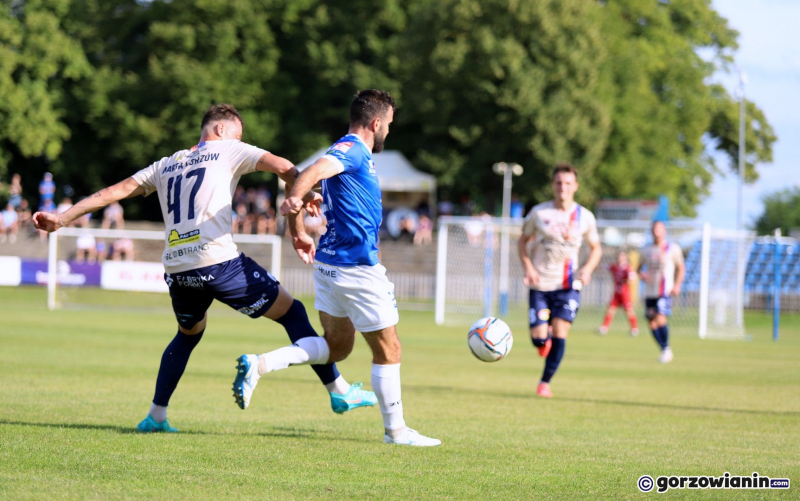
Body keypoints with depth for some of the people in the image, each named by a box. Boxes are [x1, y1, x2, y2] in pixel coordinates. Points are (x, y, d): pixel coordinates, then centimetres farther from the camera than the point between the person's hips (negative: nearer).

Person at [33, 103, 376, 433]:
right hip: (219, 262, -5)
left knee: (189, 334, 31)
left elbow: (116, 191, 23)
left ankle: (155, 416, 25)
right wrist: (306, 196, 4)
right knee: (292, 313, 7)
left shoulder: (166, 165, 24)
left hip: (177, 270, 5)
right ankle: (339, 391, 4)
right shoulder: (227, 151, 10)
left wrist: (62, 219, 25)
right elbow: (282, 166, -5)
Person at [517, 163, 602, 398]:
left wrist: (587, 269, -8)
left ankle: (545, 383, 1)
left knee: (559, 332, -13)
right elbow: (522, 241, 9)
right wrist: (528, 267, -8)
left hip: (568, 285, 0)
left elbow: (596, 248, 12)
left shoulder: (585, 216, 1)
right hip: (540, 283, 0)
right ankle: (545, 342, 32)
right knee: (538, 339, -8)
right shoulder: (539, 213, -2)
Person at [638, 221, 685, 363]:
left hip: (665, 291, -4)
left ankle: (667, 349, -2)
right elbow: (640, 267, 21)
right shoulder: (647, 250, 12)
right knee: (652, 324, 0)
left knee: (660, 320, -19)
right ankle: (664, 350, 15)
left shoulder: (673, 248, 2)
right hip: (650, 291, 4)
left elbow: (681, 268, 6)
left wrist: (677, 285, -6)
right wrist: (641, 274, -3)